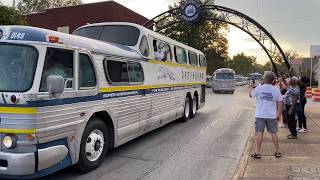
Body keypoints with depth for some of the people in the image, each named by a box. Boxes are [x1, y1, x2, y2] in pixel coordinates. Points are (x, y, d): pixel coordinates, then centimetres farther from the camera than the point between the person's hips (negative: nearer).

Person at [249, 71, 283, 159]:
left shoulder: (258, 88, -9)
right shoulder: (276, 90, -4)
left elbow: (251, 94, 11)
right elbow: (280, 104, -2)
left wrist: (251, 87, 31)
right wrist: (278, 115, 7)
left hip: (260, 115, -2)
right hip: (272, 116, 2)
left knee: (259, 133, 3)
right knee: (273, 133, 13)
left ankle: (257, 153, 6)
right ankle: (277, 152, 23)